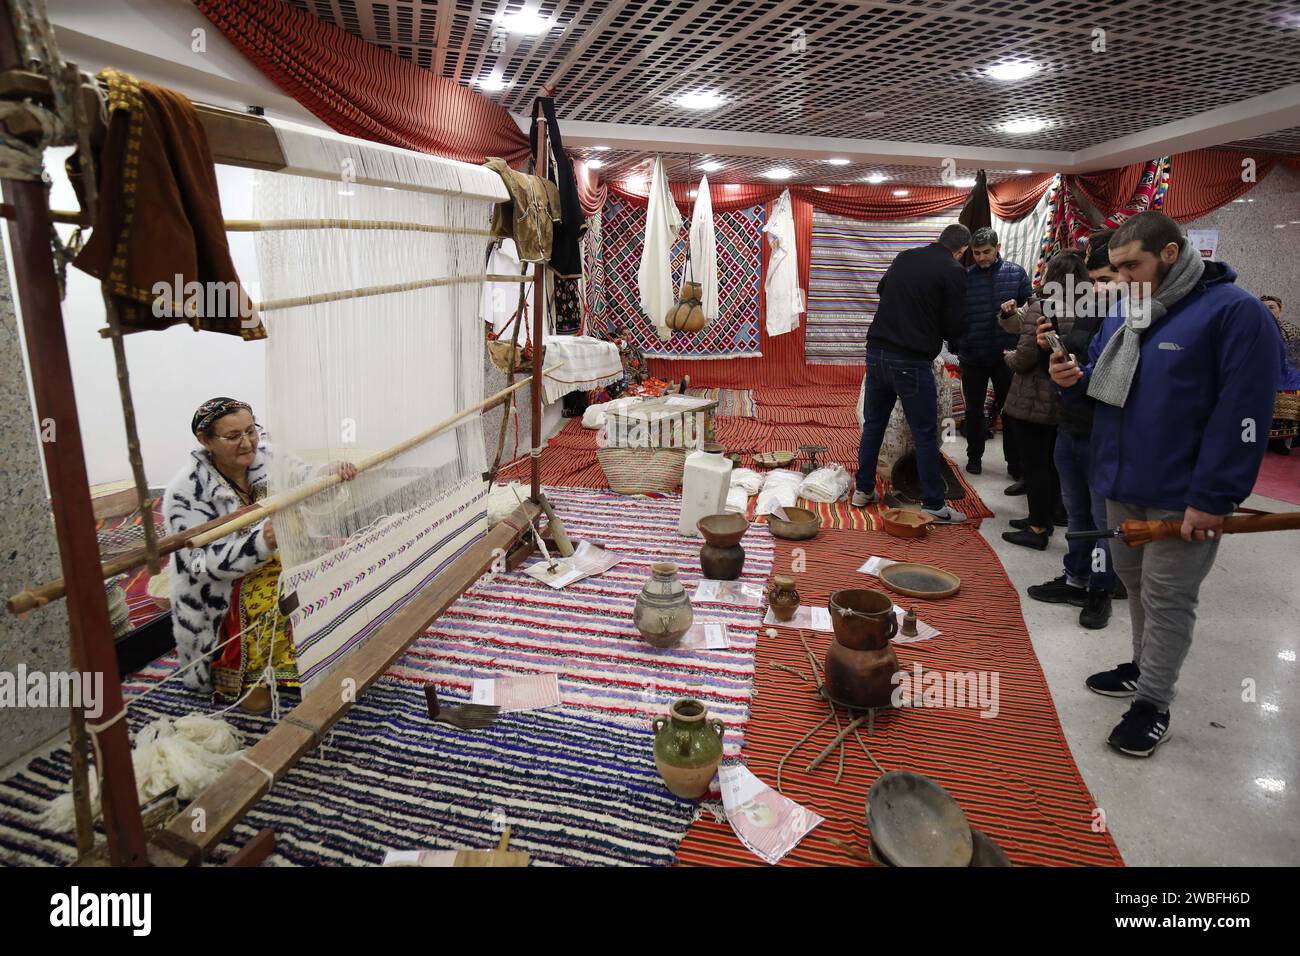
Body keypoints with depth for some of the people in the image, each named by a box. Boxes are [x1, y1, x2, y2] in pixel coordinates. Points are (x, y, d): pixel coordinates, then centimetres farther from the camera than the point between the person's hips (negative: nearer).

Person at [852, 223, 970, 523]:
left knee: (873, 424, 16)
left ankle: (863, 490, 24)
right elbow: (954, 327, -7)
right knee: (925, 434, 2)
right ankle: (934, 505, 8)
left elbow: (881, 289, 28)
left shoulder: (904, 257, 9)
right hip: (911, 361, -6)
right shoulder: (954, 271, -7)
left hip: (876, 351, 6)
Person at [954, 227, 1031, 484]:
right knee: (974, 410, 13)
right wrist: (957, 346, -6)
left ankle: (1017, 465, 15)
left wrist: (1016, 310, -18)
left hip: (1006, 355, 0)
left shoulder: (1016, 273, -1)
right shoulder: (964, 277, -2)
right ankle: (974, 457, 28)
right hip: (972, 356, 1)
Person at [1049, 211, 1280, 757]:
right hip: (1121, 486, 7)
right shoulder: (1124, 316, 10)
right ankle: (1144, 667, 38)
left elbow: (1241, 416, -19)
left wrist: (1212, 499, -21)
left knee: (1166, 599, 3)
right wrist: (1074, 379, -5)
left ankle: (1152, 704, 17)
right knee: (1135, 584, 20)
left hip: (1180, 498, -7)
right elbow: (1101, 385, 20)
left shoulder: (1234, 313, -14)